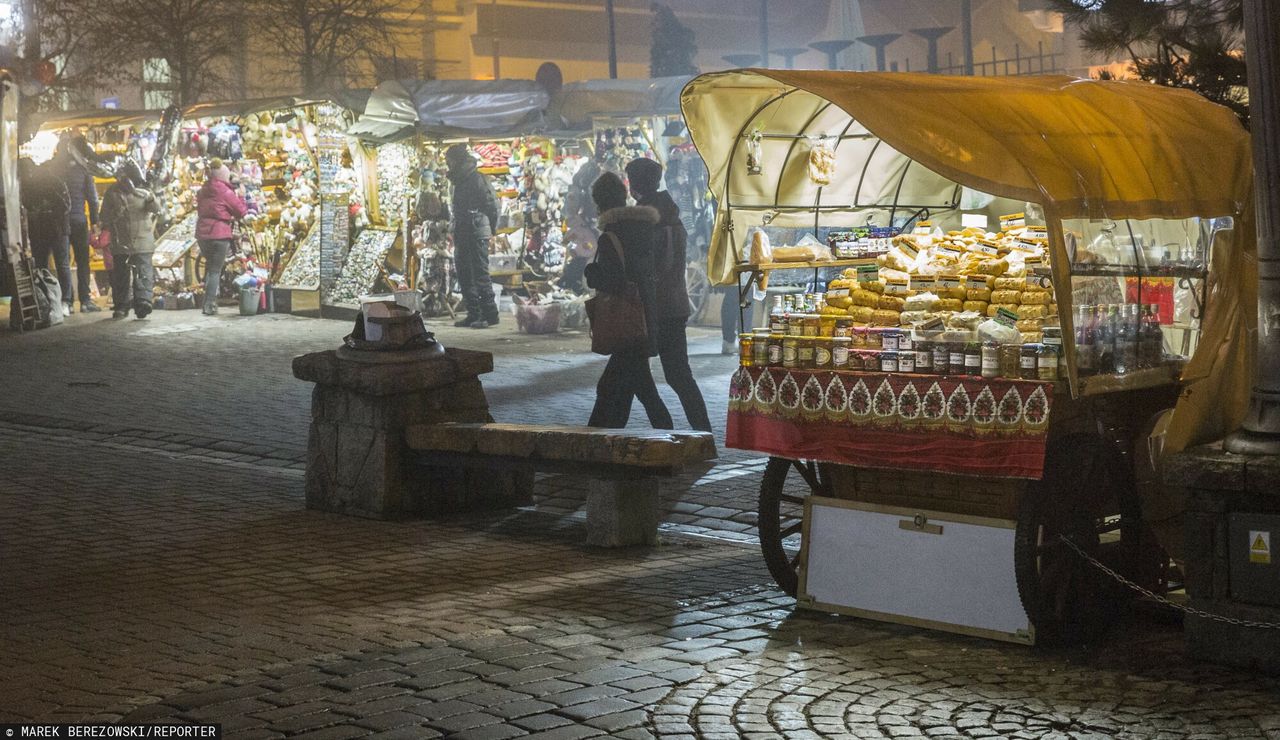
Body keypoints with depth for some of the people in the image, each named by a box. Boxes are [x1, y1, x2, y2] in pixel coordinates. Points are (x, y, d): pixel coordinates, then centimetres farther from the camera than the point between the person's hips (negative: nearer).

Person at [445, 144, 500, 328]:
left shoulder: (476, 178, -11)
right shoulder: (460, 180, 18)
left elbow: (491, 205, -15)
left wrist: (490, 229, -14)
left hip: (477, 234, -10)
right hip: (462, 235, 10)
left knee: (480, 274, -10)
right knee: (464, 275, 10)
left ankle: (490, 314, -8)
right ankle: (473, 314, 15)